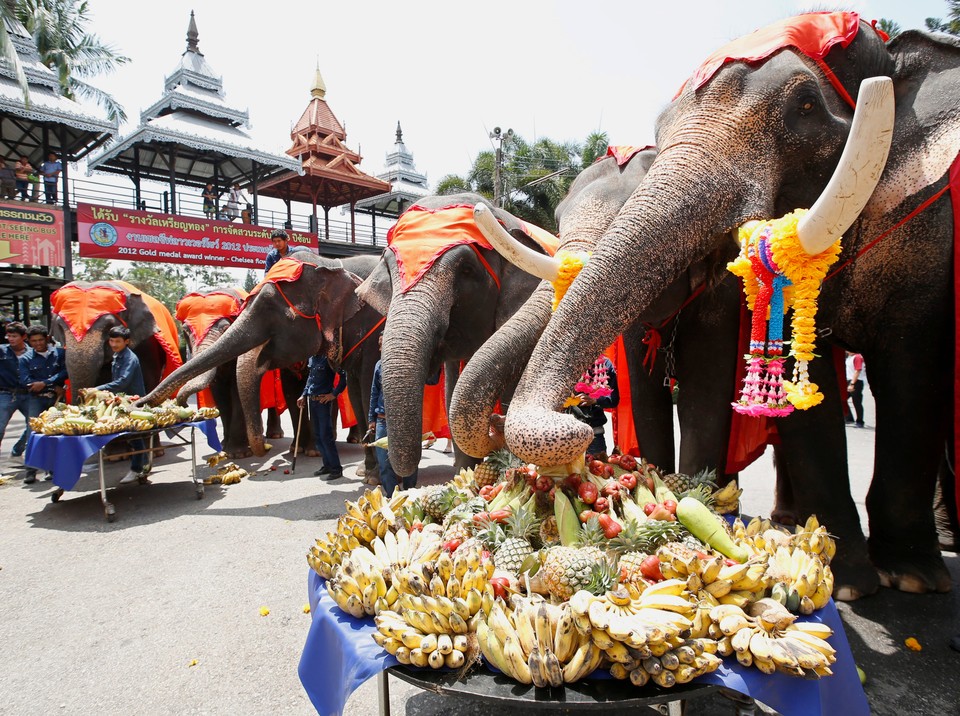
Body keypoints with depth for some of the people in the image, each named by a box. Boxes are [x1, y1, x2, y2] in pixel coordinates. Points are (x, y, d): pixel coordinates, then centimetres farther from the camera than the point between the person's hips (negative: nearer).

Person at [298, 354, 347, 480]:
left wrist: (334, 394, -17)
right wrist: (304, 395, 14)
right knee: (317, 436, 12)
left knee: (326, 435, -6)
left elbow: (343, 375, -17)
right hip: (311, 400, 8)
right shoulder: (311, 357, 10)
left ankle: (336, 468, 3)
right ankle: (327, 465, 23)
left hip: (324, 400, -8)